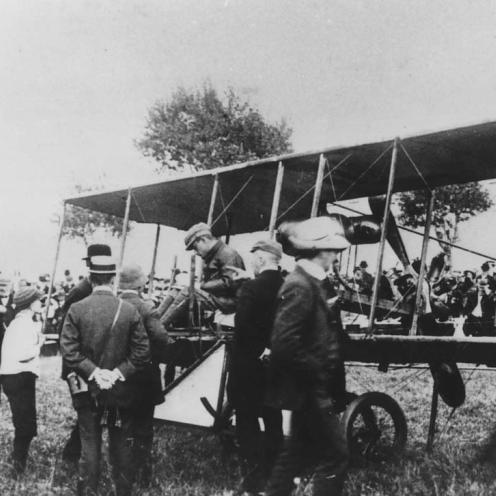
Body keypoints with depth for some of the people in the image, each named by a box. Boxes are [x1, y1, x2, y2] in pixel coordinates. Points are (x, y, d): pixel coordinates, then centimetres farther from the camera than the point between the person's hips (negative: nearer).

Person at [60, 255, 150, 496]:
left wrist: (93, 372, -9)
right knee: (121, 446, 12)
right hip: (122, 391, 0)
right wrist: (119, 372, -7)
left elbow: (68, 351, -12)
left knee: (89, 445, 9)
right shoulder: (130, 311, -9)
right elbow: (142, 352, -10)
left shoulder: (76, 309, -8)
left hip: (88, 389, 0)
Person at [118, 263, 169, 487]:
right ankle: (142, 477, 16)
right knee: (143, 431, 10)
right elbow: (161, 337, -27)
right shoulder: (146, 309, -15)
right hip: (143, 380, -3)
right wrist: (153, 359, -10)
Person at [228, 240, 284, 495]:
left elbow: (242, 328, -24)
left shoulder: (251, 287, -18)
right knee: (273, 419, 17)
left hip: (250, 366, -6)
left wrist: (258, 351, -12)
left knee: (247, 421, 5)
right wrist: (269, 349, 5)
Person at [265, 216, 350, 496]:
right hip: (310, 389, -10)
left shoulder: (309, 282, 12)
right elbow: (286, 343, -25)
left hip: (309, 388, 10)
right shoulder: (300, 286, -19)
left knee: (297, 453, 17)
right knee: (335, 455, -3)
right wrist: (317, 374, -18)